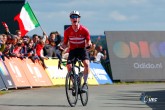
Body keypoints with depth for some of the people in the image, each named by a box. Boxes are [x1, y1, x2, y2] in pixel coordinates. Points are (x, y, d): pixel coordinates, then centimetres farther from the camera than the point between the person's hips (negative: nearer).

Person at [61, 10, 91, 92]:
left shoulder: (84, 30, -11)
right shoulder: (67, 31, -8)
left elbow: (88, 41, -2)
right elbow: (65, 43, 1)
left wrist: (88, 44, -26)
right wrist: (63, 46, -22)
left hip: (82, 49, -1)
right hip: (72, 50, 2)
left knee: (86, 63, -29)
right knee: (69, 66, -19)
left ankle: (85, 83, -17)